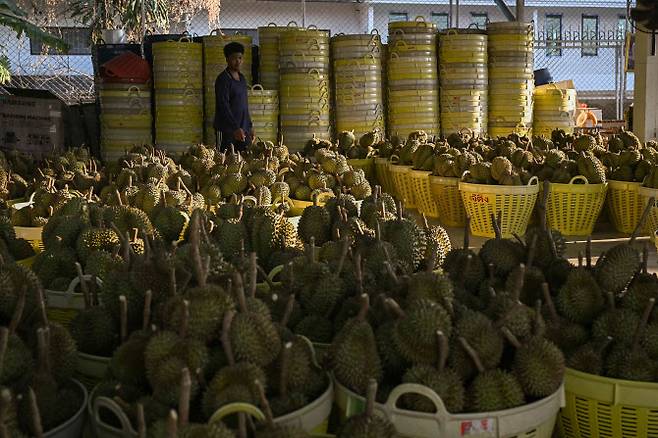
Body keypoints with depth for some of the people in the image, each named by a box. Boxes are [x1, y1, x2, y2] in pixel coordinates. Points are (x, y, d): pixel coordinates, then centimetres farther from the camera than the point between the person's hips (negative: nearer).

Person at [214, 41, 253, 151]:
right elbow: (223, 106, -17)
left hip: (243, 128, 7)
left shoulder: (242, 78, 15)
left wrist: (250, 126, 19)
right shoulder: (223, 79, -9)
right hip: (227, 129, -7)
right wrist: (235, 128, -24)